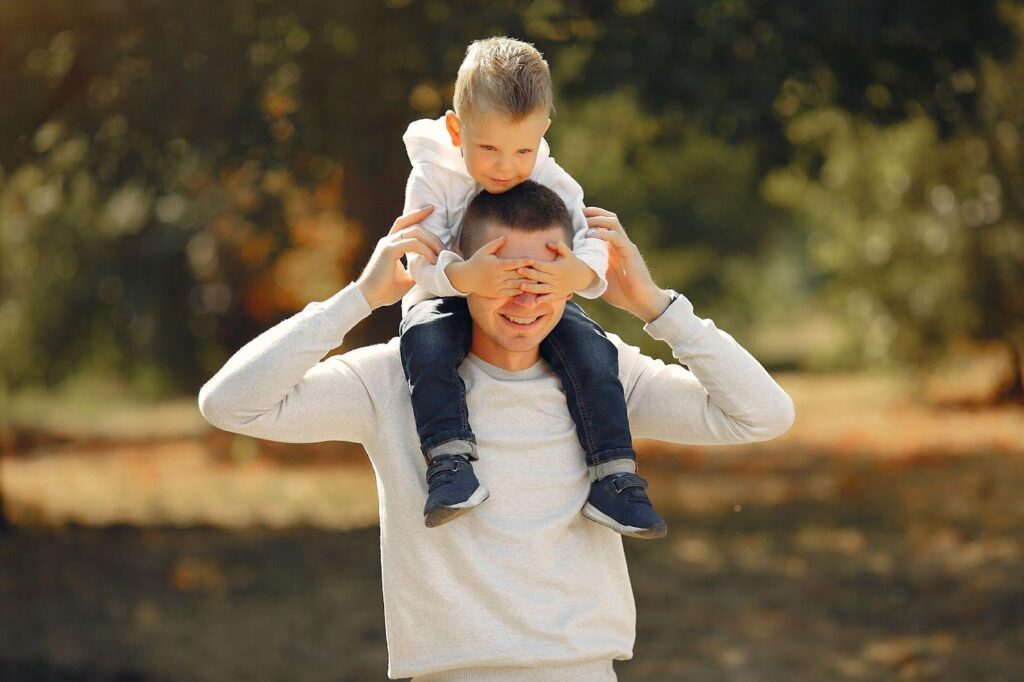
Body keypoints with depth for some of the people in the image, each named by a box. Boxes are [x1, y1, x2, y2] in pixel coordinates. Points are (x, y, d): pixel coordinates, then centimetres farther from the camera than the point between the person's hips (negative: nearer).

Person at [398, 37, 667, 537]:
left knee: (591, 347, -24)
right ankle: (449, 464, -39)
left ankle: (612, 480, -21)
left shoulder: (552, 183, -9)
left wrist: (581, 273, -45)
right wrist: (461, 276, -48)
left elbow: (591, 243, -19)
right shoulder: (432, 180, -16)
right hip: (450, 298, -2)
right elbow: (421, 262, -24)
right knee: (425, 340, -36)